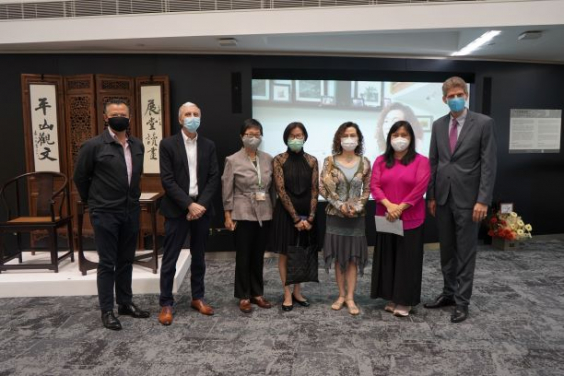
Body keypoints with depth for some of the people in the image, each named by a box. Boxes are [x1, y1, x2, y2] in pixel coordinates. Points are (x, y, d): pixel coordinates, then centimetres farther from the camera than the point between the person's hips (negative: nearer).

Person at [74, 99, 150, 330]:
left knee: (126, 261, 14)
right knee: (107, 264, 3)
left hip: (131, 212, 5)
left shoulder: (137, 146, 5)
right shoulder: (93, 146, -10)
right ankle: (107, 311, 16)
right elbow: (80, 177, 1)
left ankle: (125, 303, 28)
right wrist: (93, 201, 9)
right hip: (105, 214, -5)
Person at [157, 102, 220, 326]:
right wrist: (189, 205, -16)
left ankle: (197, 298, 27)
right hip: (177, 210, -3)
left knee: (199, 257, 13)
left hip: (202, 208, 3)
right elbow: (167, 180, -10)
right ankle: (166, 304, 16)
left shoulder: (209, 145, 7)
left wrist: (201, 204, -11)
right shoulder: (168, 144, -3)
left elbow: (214, 178, 1)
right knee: (170, 259, 3)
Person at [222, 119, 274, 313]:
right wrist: (228, 216, -6)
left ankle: (257, 293, 26)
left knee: (258, 256, 12)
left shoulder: (268, 159, 5)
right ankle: (244, 296, 19)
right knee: (243, 257, 5)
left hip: (265, 215, 3)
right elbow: (227, 190, -3)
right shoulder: (233, 160, -4)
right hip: (243, 215, -3)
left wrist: (274, 209, 5)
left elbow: (272, 187, 8)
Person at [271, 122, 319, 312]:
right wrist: (296, 218, -15)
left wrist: (310, 217, -10)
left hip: (307, 213, 3)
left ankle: (297, 292, 26)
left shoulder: (312, 160, 4)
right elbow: (281, 190, -11)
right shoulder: (279, 160, -5)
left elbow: (314, 190, 0)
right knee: (285, 254, 5)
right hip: (286, 213, -3)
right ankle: (287, 294, 16)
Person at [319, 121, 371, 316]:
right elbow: (322, 187, -4)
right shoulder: (330, 161, -4)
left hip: (356, 217, 1)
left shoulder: (364, 163, 0)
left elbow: (367, 189, 5)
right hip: (335, 215, 0)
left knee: (353, 256, 4)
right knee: (339, 256, 7)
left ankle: (350, 297, 12)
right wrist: (339, 204, -13)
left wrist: (358, 206, -10)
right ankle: (341, 295, 20)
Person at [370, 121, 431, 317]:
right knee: (388, 259, 9)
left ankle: (405, 301, 15)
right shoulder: (381, 161, 8)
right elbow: (374, 186, -2)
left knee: (407, 259, 3)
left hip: (411, 219, -3)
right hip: (385, 218, 3)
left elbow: (420, 188, -11)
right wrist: (389, 205, -17)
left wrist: (400, 208, -17)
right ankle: (392, 298, 23)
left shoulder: (421, 161, -1)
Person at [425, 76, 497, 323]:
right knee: (447, 250, 14)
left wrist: (483, 200, -15)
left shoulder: (484, 123, -5)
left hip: (467, 198, -4)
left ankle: (462, 301, 16)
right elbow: (433, 162, 10)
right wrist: (431, 196, 7)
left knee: (465, 252, 4)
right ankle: (449, 293, 28)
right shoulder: (438, 125, 8)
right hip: (443, 197, 5)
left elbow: (489, 164, -9)